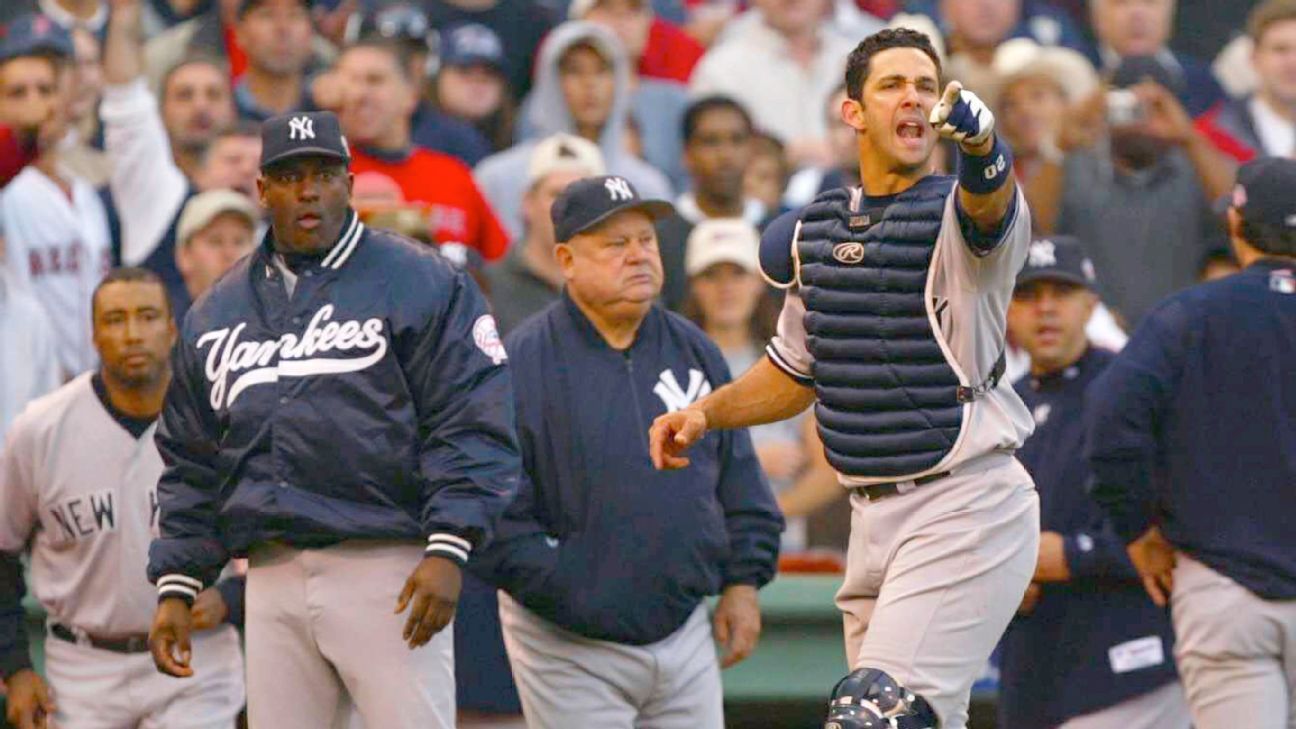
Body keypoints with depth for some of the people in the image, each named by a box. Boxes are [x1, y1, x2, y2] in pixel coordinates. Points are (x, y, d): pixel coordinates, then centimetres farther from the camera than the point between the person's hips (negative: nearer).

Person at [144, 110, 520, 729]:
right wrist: (176, 586, 13)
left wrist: (448, 550, -16)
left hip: (387, 571, -5)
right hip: (273, 579, 5)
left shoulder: (419, 285, 1)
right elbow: (190, 464, 21)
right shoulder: (216, 313, 18)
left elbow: (472, 427, -6)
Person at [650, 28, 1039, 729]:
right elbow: (797, 369, 25)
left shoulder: (958, 213, -7)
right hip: (874, 514, 7)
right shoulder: (814, 228, 12)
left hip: (968, 505, -7)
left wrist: (980, 144, -56)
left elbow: (988, 200, -34)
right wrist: (705, 412, 10)